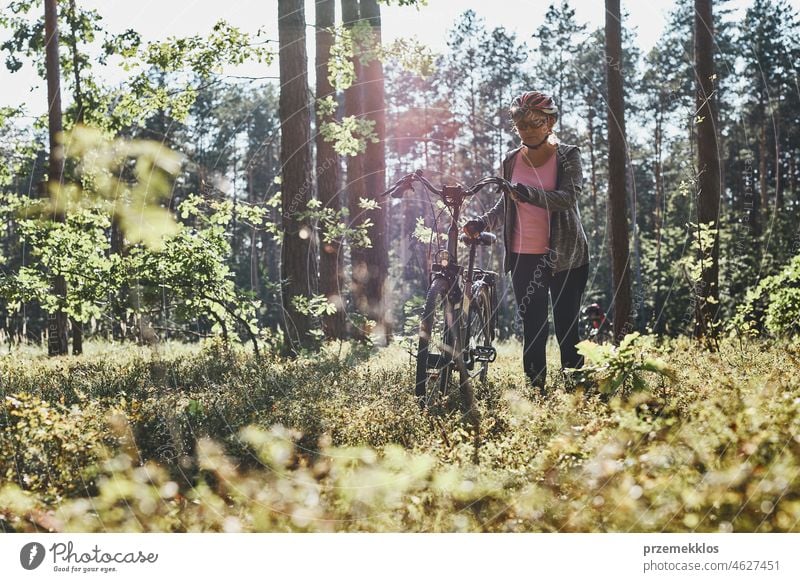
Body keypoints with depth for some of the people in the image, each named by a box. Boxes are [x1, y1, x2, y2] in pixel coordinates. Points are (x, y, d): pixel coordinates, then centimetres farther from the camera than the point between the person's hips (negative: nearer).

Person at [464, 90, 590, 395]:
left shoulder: (568, 156, -2)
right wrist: (483, 222, -1)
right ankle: (536, 389, 5)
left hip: (565, 256, -3)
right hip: (524, 257, 3)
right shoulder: (512, 160, 9)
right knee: (532, 327, 2)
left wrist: (529, 193, -33)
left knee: (567, 327, -1)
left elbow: (569, 196, -18)